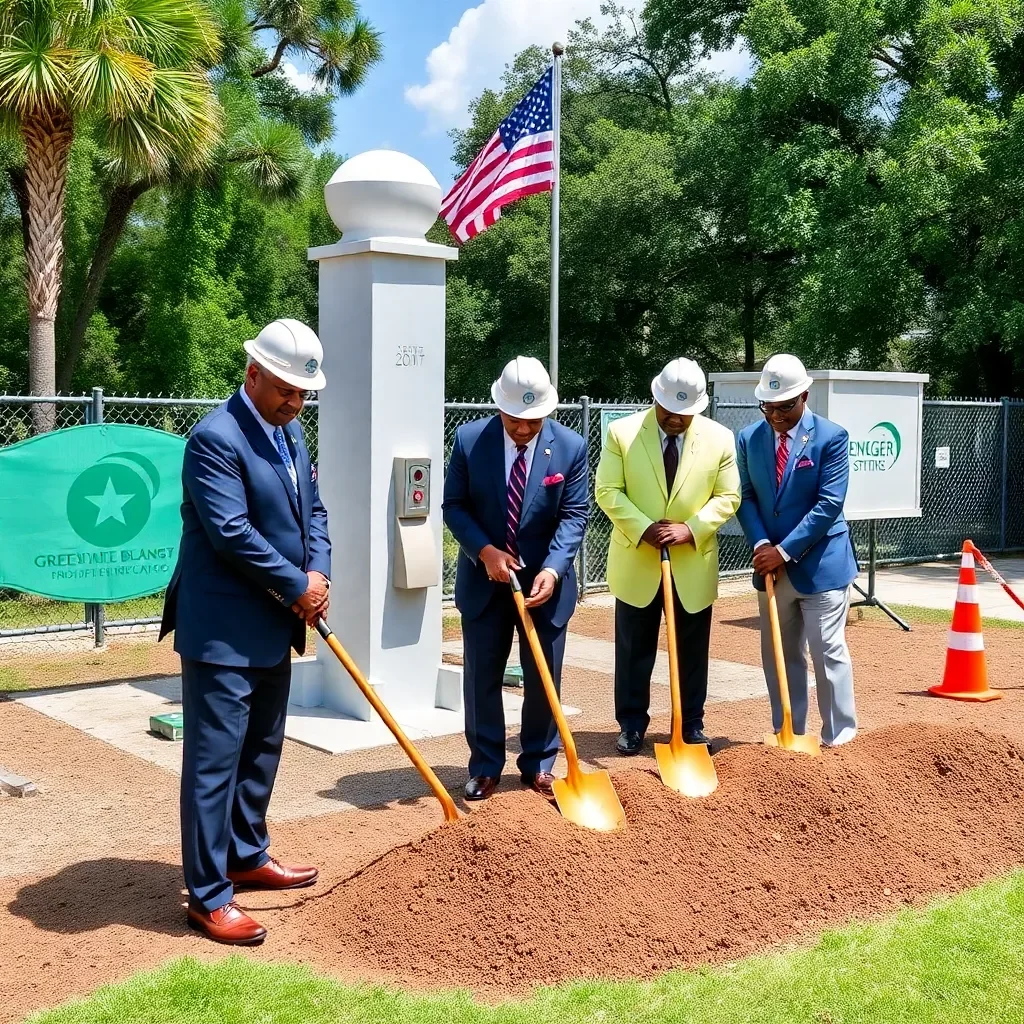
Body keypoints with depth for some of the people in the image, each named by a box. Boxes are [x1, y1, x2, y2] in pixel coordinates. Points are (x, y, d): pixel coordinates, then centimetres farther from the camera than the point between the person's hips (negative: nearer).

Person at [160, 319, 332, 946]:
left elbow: (313, 510, 13)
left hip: (274, 626, 9)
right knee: (214, 761, -2)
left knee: (262, 751, 19)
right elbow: (231, 533, -24)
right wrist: (298, 587, -15)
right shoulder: (216, 438, -18)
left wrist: (318, 574, -5)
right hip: (223, 631, -9)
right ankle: (208, 896, 5)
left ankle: (247, 858, 34)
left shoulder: (290, 432, 11)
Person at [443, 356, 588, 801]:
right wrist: (484, 550, -19)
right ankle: (485, 768, 20)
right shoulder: (468, 440, -10)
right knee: (481, 677, 7)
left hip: (545, 580, 0)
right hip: (483, 579, 0)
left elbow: (575, 514, -8)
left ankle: (538, 765, 23)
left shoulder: (571, 446, -10)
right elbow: (454, 505, -4)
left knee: (544, 678, 8)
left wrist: (552, 569, -22)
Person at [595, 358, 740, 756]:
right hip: (636, 562, -1)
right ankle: (632, 724, 19)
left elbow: (727, 497, 0)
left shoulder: (720, 438, -2)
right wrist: (644, 528, -19)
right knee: (633, 650, 7)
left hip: (694, 564, 1)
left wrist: (691, 529, -15)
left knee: (692, 651, 9)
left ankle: (691, 724, 22)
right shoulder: (622, 432, -6)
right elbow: (608, 491, -7)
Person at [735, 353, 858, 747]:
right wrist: (761, 545, -12)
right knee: (778, 656, 11)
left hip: (820, 564, -5)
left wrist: (785, 550, -18)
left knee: (828, 653, -2)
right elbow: (745, 497, 4)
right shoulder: (748, 438, 3)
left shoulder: (831, 437, -10)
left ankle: (839, 740, 8)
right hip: (771, 564, 5)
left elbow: (829, 504, -15)